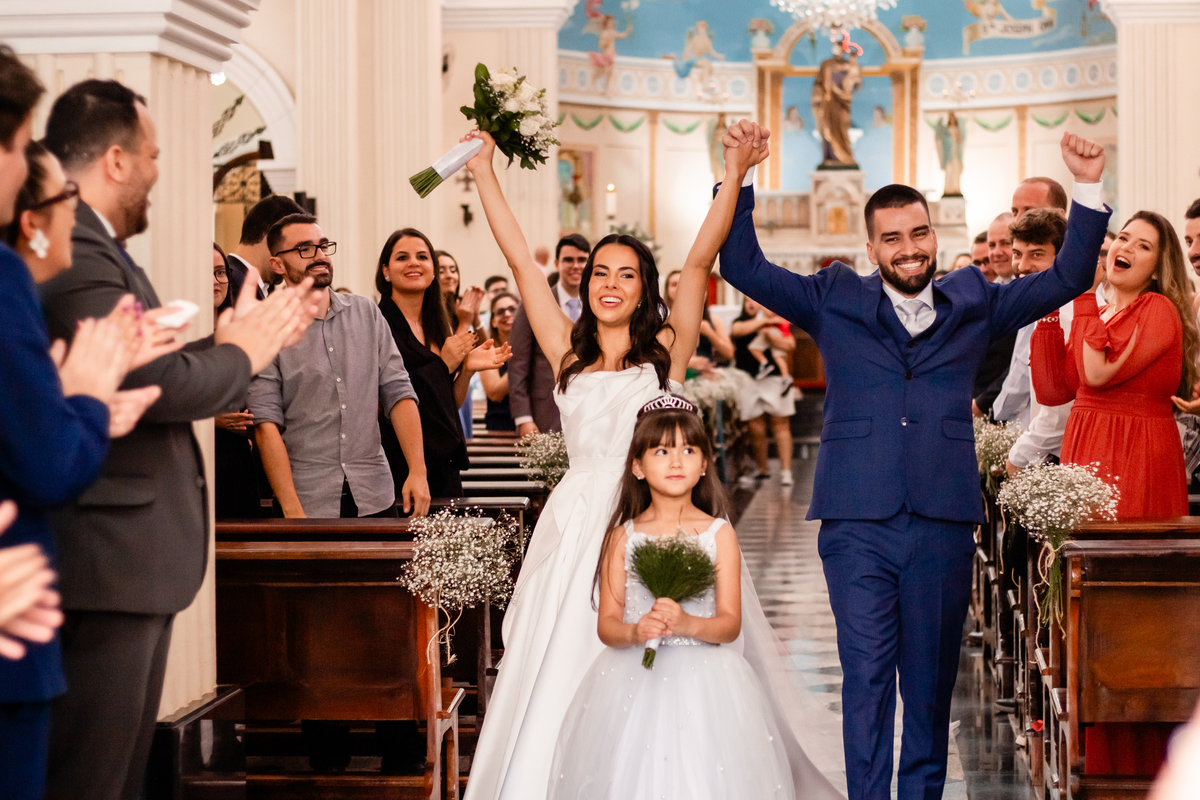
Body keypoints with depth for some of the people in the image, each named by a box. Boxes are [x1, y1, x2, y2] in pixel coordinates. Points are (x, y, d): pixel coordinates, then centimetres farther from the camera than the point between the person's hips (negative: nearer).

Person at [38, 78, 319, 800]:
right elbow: (161, 384, -26)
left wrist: (239, 341, 12)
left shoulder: (89, 246, 14)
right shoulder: (73, 255, -19)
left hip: (129, 563, 11)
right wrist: (238, 354, -7)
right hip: (107, 564, -11)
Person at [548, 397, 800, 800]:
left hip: (703, 681, 0)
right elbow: (606, 624, 1)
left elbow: (730, 624, -2)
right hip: (633, 683, 1)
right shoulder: (624, 536, 4)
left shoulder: (718, 533, 2)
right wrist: (634, 632, -20)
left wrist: (687, 624, -21)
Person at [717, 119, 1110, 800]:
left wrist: (1088, 189, 4)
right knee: (867, 677, -3)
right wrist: (738, 180, -2)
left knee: (931, 681, 9)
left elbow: (1066, 279, 15)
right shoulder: (834, 302, 10)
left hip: (944, 521, 2)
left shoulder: (973, 305, 12)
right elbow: (744, 267, 8)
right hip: (858, 521, -1)